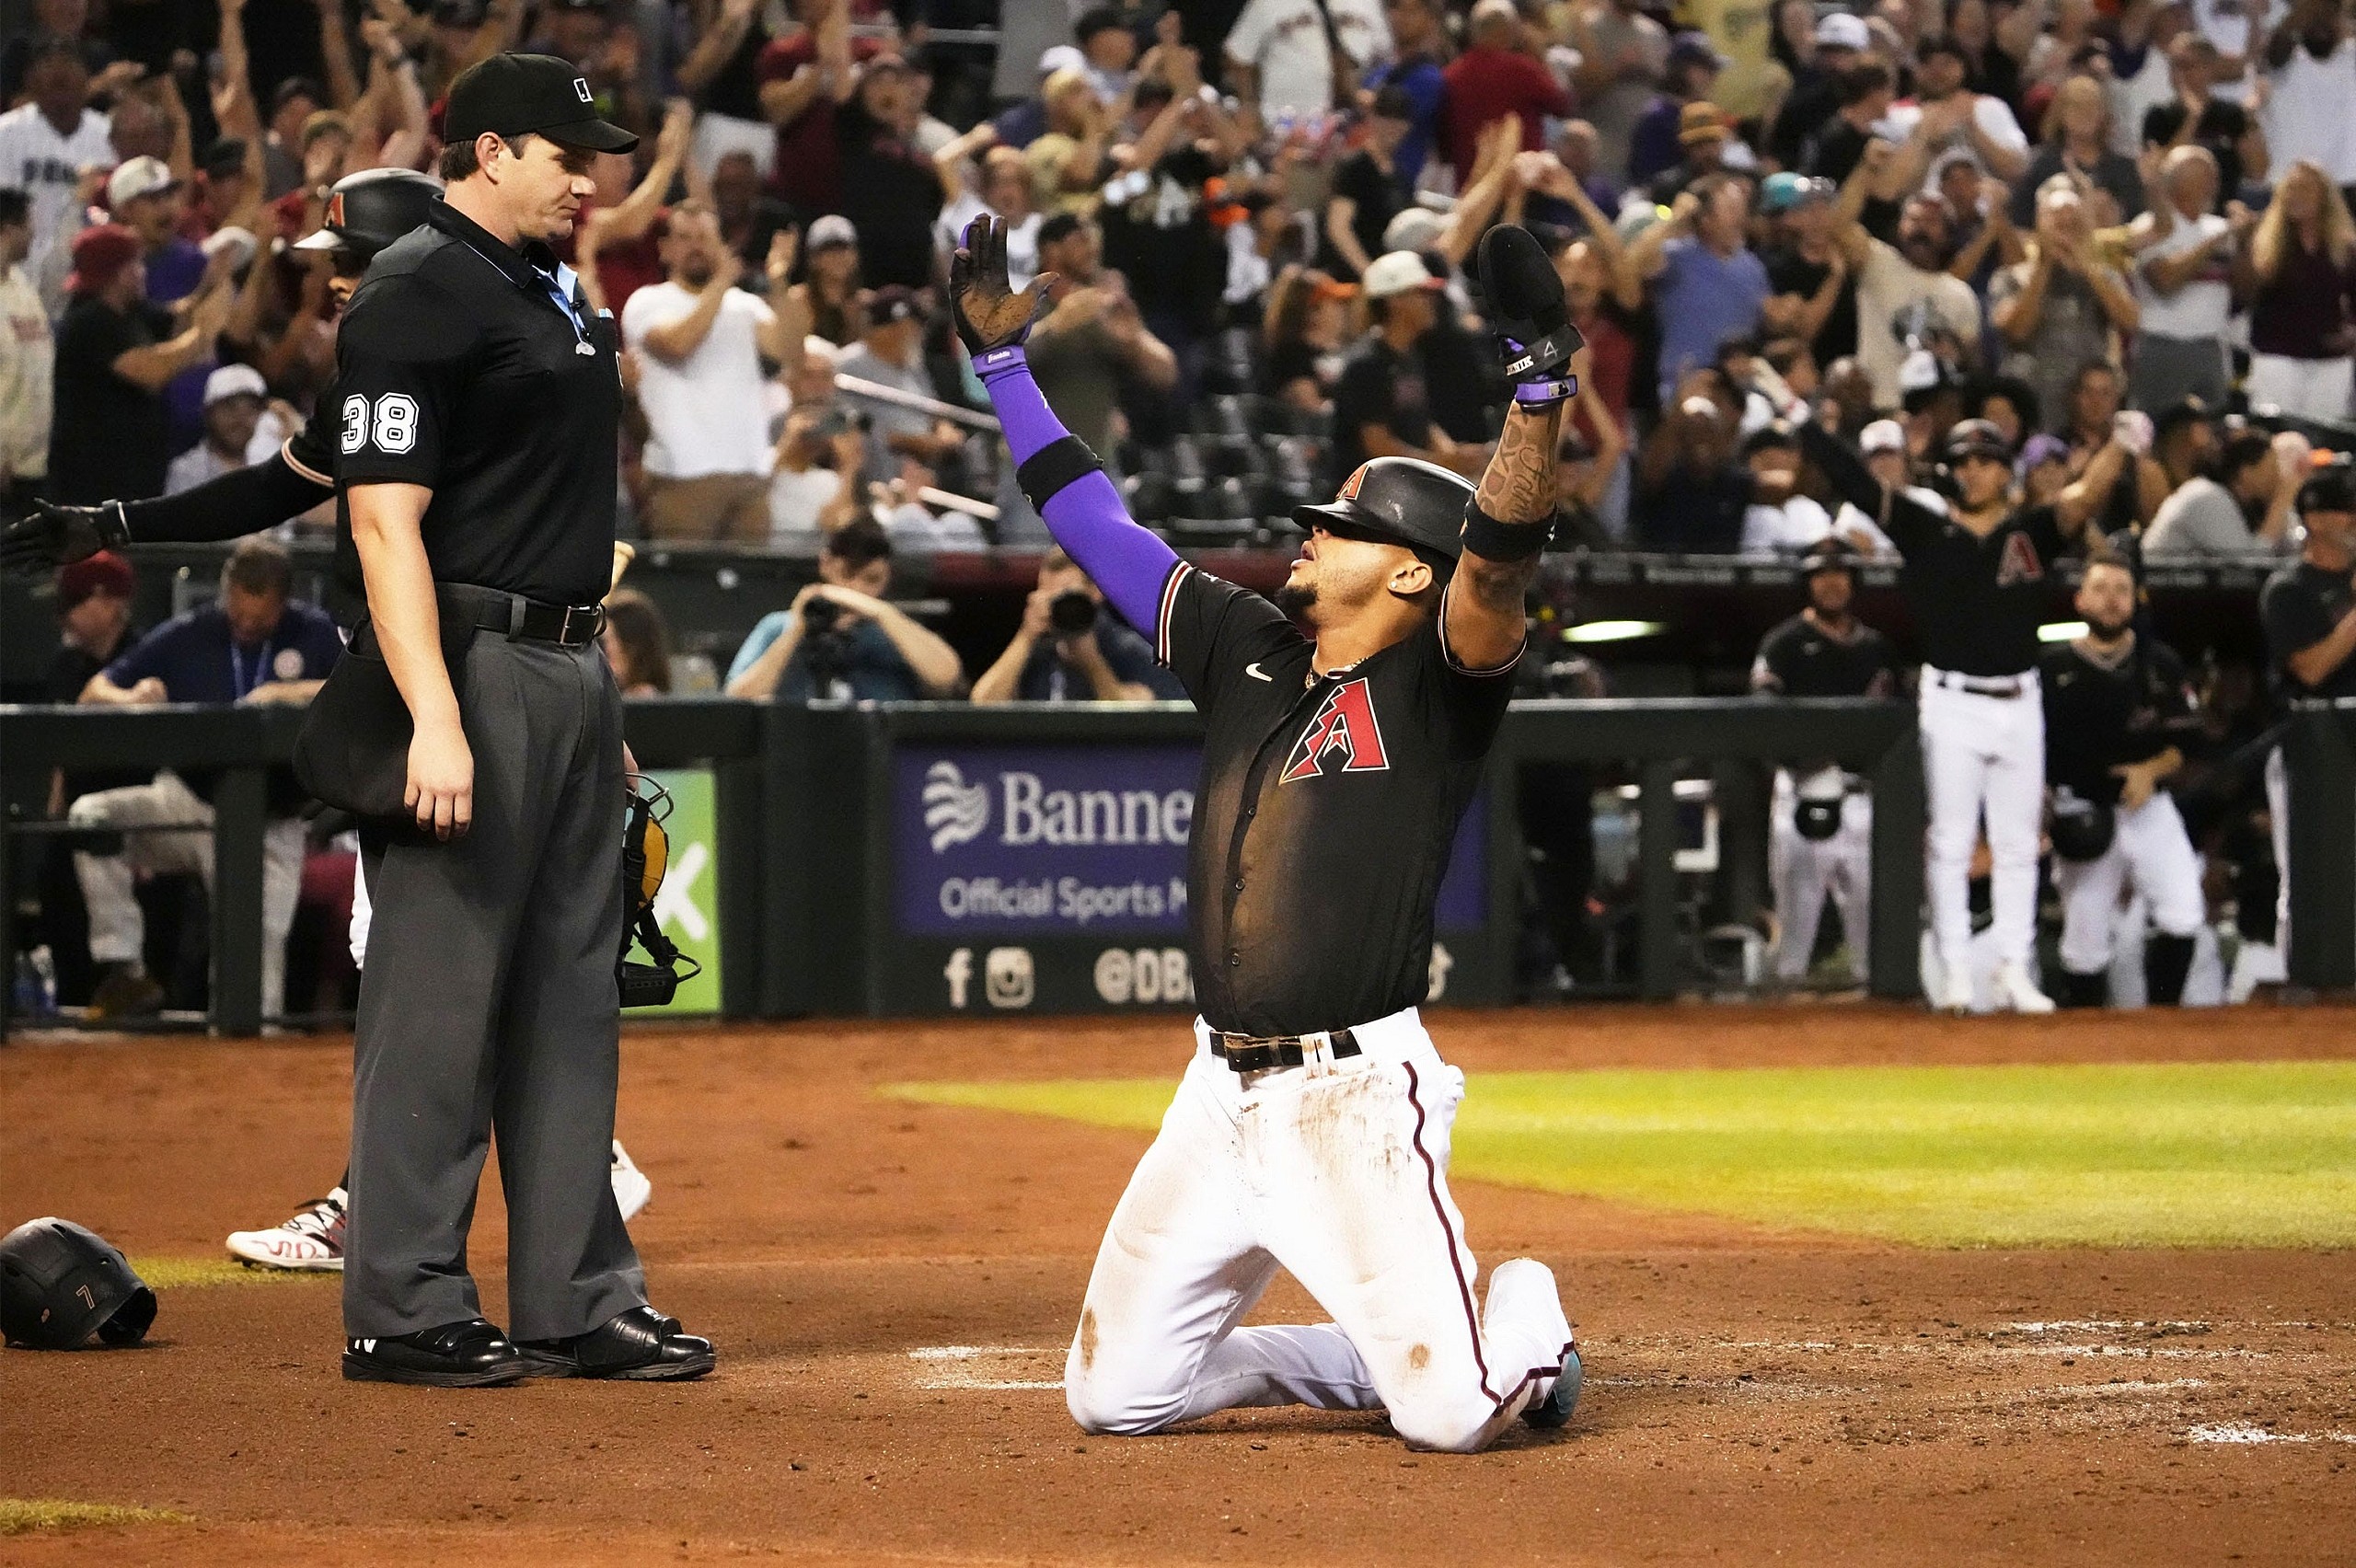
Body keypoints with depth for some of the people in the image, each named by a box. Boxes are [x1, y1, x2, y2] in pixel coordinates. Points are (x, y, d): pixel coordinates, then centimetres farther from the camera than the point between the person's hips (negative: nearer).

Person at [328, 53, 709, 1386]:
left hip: (574, 666, 10)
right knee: (441, 996, -6)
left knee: (574, 996, 11)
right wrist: (435, 721, -26)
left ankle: (579, 1300, 16)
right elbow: (386, 521, -18)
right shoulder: (417, 297, -11)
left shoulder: (553, 289, 18)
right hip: (472, 664, -10)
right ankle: (405, 1311, -2)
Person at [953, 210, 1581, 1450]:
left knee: (1452, 1414, -14)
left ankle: (1524, 1316, 24)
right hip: (1221, 1094, 6)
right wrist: (1000, 361, 19)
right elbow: (1098, 527, 19)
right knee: (1112, 1397, 5)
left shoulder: (1436, 684, -4)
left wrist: (1540, 381, -36)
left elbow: (1500, 560, -23)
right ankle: (1381, 1351, 25)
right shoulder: (1245, 651, 13)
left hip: (1356, 1094, -6)